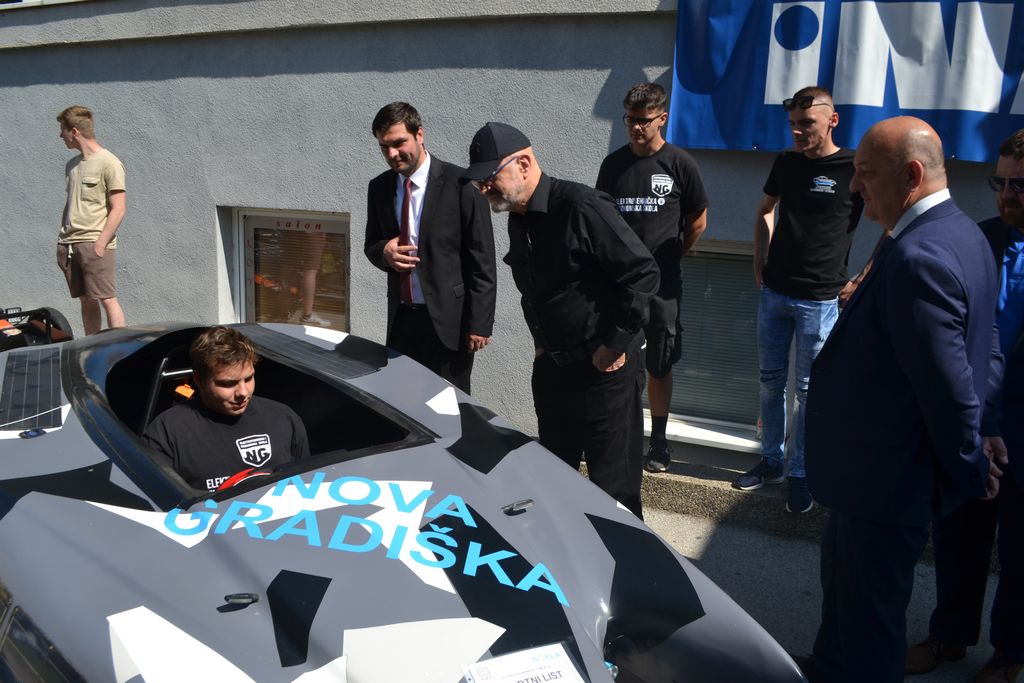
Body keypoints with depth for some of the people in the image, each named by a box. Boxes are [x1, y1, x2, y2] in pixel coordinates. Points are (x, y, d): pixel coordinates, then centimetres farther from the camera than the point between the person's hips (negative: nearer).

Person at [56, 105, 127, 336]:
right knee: (86, 301, 9)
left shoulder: (109, 163, -7)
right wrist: (62, 241, 14)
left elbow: (118, 209, -10)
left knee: (107, 299, -9)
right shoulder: (72, 165, 16)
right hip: (69, 243, 7)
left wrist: (100, 244, -16)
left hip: (94, 243, -7)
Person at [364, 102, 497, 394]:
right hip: (400, 318, 5)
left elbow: (482, 259, -9)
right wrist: (384, 252, -8)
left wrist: (480, 324, -10)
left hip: (448, 319, -4)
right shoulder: (379, 187, 7)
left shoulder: (460, 184, -10)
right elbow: (371, 245, 17)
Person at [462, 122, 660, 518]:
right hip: (551, 367, 8)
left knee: (613, 487, 2)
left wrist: (616, 345, -17)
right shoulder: (518, 220, 8)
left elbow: (643, 273, -20)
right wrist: (541, 343, 15)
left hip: (604, 370, -8)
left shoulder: (581, 207, -19)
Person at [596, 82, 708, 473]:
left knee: (659, 367, 8)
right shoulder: (613, 163, 5)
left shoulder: (679, 164, -4)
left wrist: (669, 258, 7)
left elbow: (698, 222, 5)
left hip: (662, 284, -2)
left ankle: (658, 441, 22)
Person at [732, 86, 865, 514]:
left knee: (810, 390, 4)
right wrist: (760, 264, 11)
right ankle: (771, 462, 27)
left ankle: (800, 474, 16)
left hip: (819, 299, -5)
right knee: (771, 381, 13)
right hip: (774, 291, 5)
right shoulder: (786, 162, 5)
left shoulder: (855, 167, -10)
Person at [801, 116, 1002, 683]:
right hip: (890, 468, 11)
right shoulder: (962, 234, 6)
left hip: (884, 480, -11)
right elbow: (983, 353, 12)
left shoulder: (916, 258, -27)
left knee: (867, 618, 8)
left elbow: (950, 385, -26)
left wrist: (967, 470, -11)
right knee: (845, 587, 28)